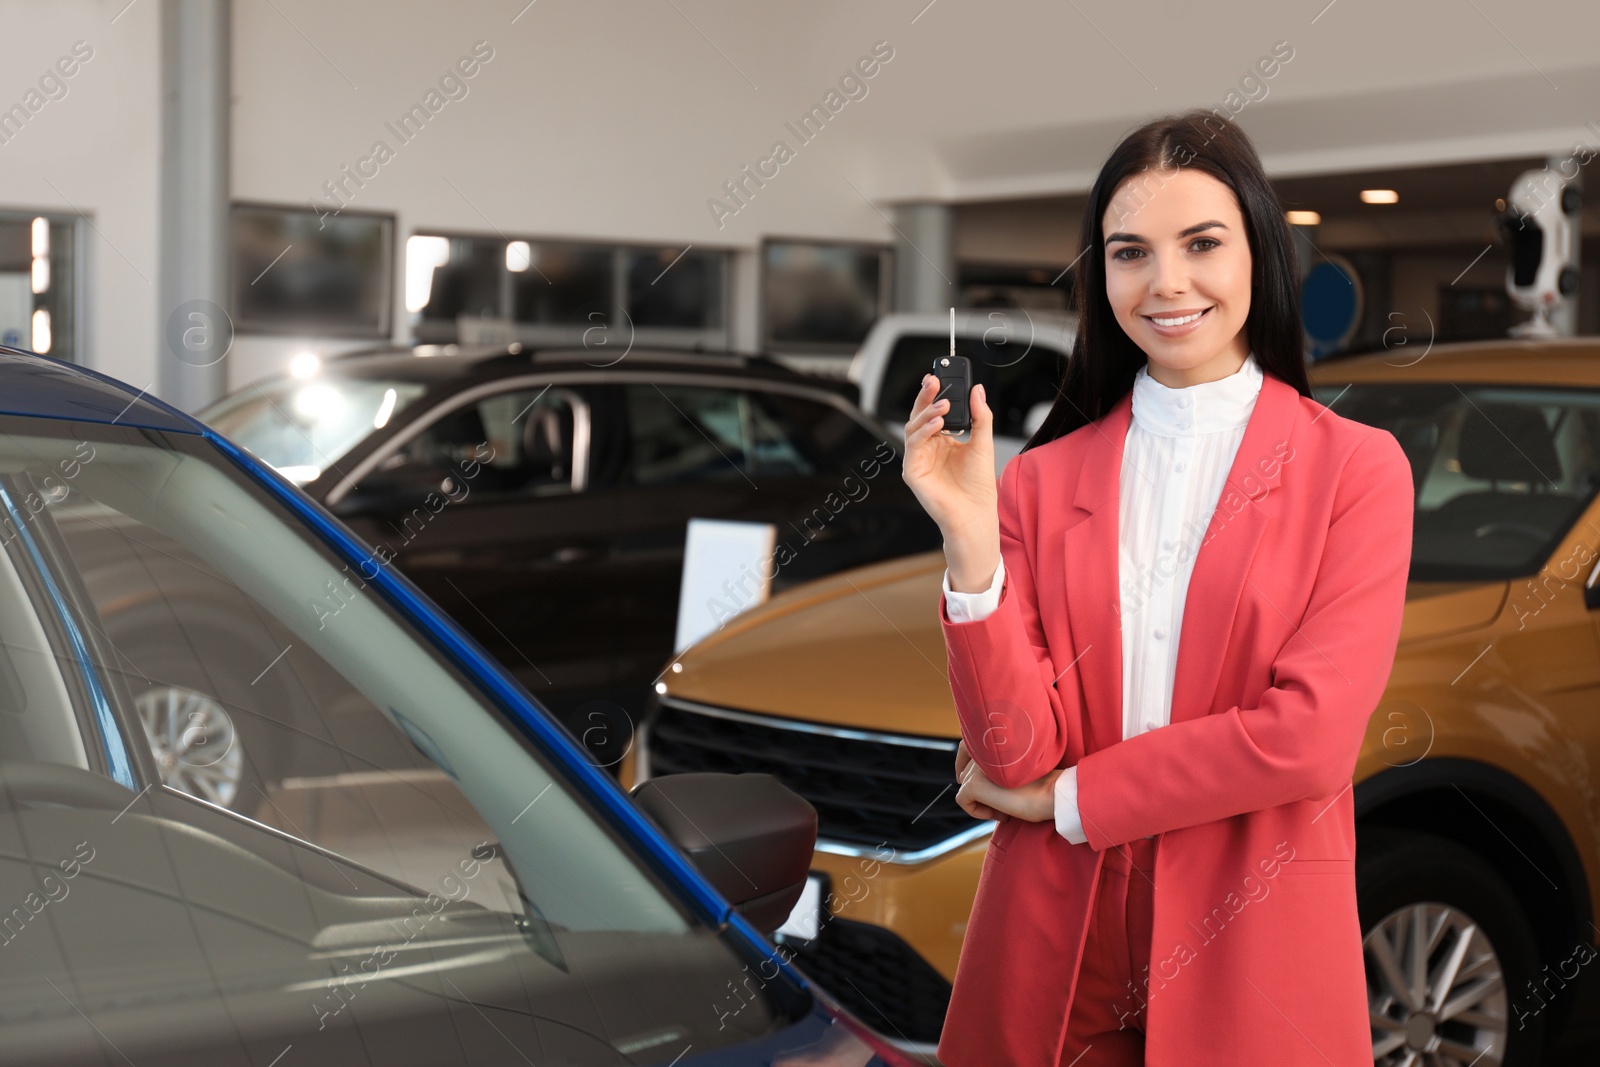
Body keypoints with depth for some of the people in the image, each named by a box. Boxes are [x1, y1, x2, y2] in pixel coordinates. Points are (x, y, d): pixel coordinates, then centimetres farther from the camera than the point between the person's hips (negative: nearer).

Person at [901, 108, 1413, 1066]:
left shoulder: (1357, 467, -4)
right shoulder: (1042, 480, 1)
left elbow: (1311, 736, -14)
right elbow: (1016, 753, -7)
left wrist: (1064, 799, -8)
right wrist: (973, 546, -20)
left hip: (1250, 955, -2)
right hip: (1053, 956, 2)